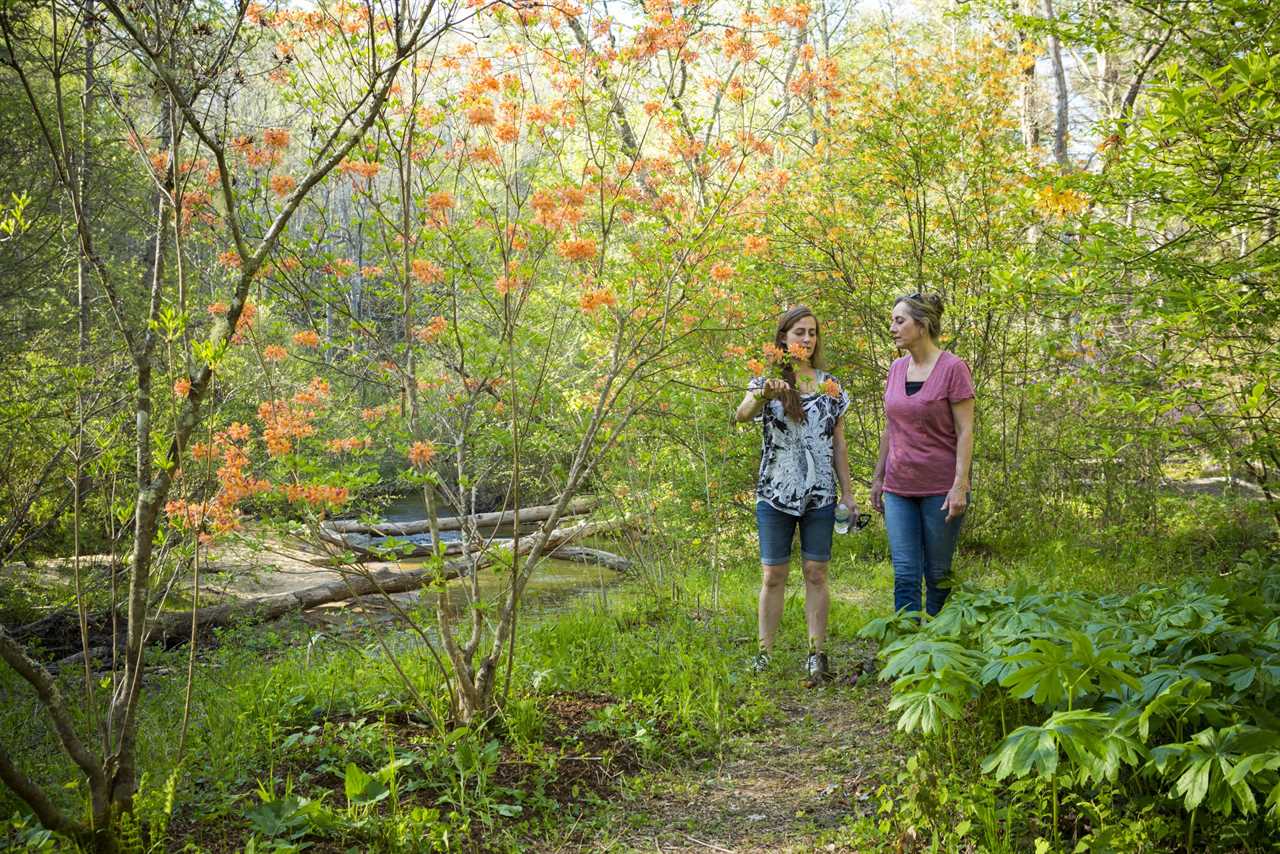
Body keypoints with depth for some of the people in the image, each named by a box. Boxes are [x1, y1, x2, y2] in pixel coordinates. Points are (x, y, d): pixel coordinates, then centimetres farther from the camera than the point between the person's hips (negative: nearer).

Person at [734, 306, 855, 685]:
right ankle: (764, 654, 8)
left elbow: (838, 444, 11)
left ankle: (817, 653, 9)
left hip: (819, 493, 2)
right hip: (776, 492, -2)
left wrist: (847, 492, 6)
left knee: (816, 574, 3)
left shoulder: (830, 385, 8)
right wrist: (763, 394, -40)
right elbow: (742, 414, -20)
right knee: (773, 575, 2)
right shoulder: (768, 380, 1)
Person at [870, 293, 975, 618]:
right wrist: (877, 478, 16)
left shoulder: (953, 368, -8)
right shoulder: (896, 369, 8)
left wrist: (960, 485, -17)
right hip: (899, 490, 5)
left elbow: (965, 432, -10)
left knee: (938, 575, 7)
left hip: (940, 489, -5)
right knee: (905, 576, 1)